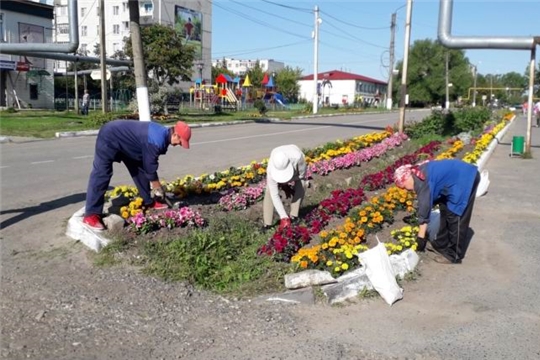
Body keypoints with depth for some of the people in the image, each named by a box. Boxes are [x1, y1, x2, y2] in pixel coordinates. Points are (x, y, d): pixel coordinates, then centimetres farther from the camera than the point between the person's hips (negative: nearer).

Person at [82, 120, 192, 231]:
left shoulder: (163, 133, 0)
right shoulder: (156, 141, -32)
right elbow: (150, 166, -21)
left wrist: (156, 185, 13)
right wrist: (157, 187, -7)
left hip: (123, 140, 10)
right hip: (110, 138, -10)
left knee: (139, 170, 11)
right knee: (101, 175, -14)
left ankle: (148, 203, 21)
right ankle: (91, 215, -14)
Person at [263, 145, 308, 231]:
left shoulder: (297, 157, -47)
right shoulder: (271, 170, -42)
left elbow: (301, 175, -25)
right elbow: (275, 195, -37)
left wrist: (285, 183, -27)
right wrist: (284, 217, -39)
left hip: (296, 167, 0)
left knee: (300, 187, -24)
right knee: (269, 191, -17)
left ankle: (294, 217, -14)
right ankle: (267, 224, -13)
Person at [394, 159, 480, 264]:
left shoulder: (421, 181, -20)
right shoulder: (419, 173, 7)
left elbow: (424, 207, -19)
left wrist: (421, 236, -13)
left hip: (464, 180, -10)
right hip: (459, 175, 10)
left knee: (455, 217, -3)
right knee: (445, 210, 18)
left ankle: (453, 256, 7)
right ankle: (441, 244, 30)